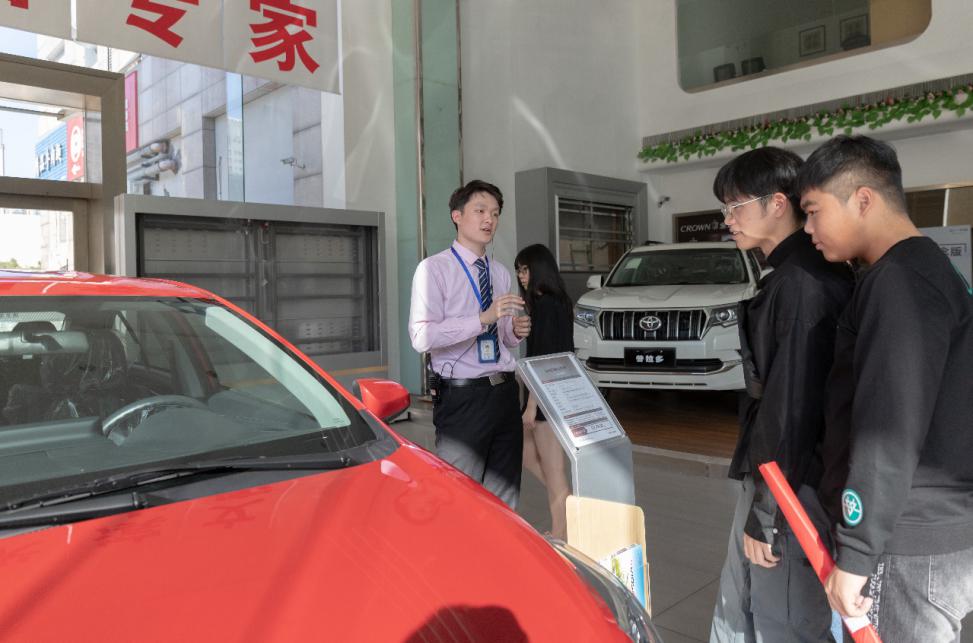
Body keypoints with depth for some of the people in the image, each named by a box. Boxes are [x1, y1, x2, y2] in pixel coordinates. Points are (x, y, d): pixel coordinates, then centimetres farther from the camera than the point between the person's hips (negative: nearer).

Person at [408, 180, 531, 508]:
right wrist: (483, 319, -25)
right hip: (462, 396, -6)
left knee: (503, 494, 15)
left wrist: (515, 330, -1)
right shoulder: (434, 268, -6)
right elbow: (422, 336, -19)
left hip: (505, 392, 7)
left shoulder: (500, 272, 14)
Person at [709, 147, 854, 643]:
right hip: (772, 472, 10)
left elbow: (794, 404, -23)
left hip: (792, 486, -10)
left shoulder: (803, 282, -20)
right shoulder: (790, 275, 12)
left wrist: (766, 512, -17)